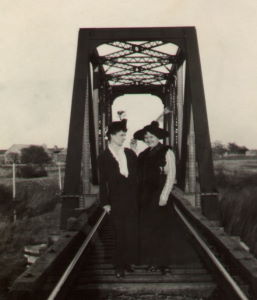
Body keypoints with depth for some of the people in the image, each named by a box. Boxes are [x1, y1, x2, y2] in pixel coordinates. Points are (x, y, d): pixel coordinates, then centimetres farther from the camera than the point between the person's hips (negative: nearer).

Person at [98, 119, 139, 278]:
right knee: (120, 235, 1)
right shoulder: (104, 157, -1)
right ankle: (119, 266, 12)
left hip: (132, 199, 3)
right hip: (116, 201, -3)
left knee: (132, 233, 3)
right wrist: (105, 202, -5)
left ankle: (129, 261, 17)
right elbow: (103, 182, -1)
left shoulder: (130, 153, 10)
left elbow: (138, 173, 14)